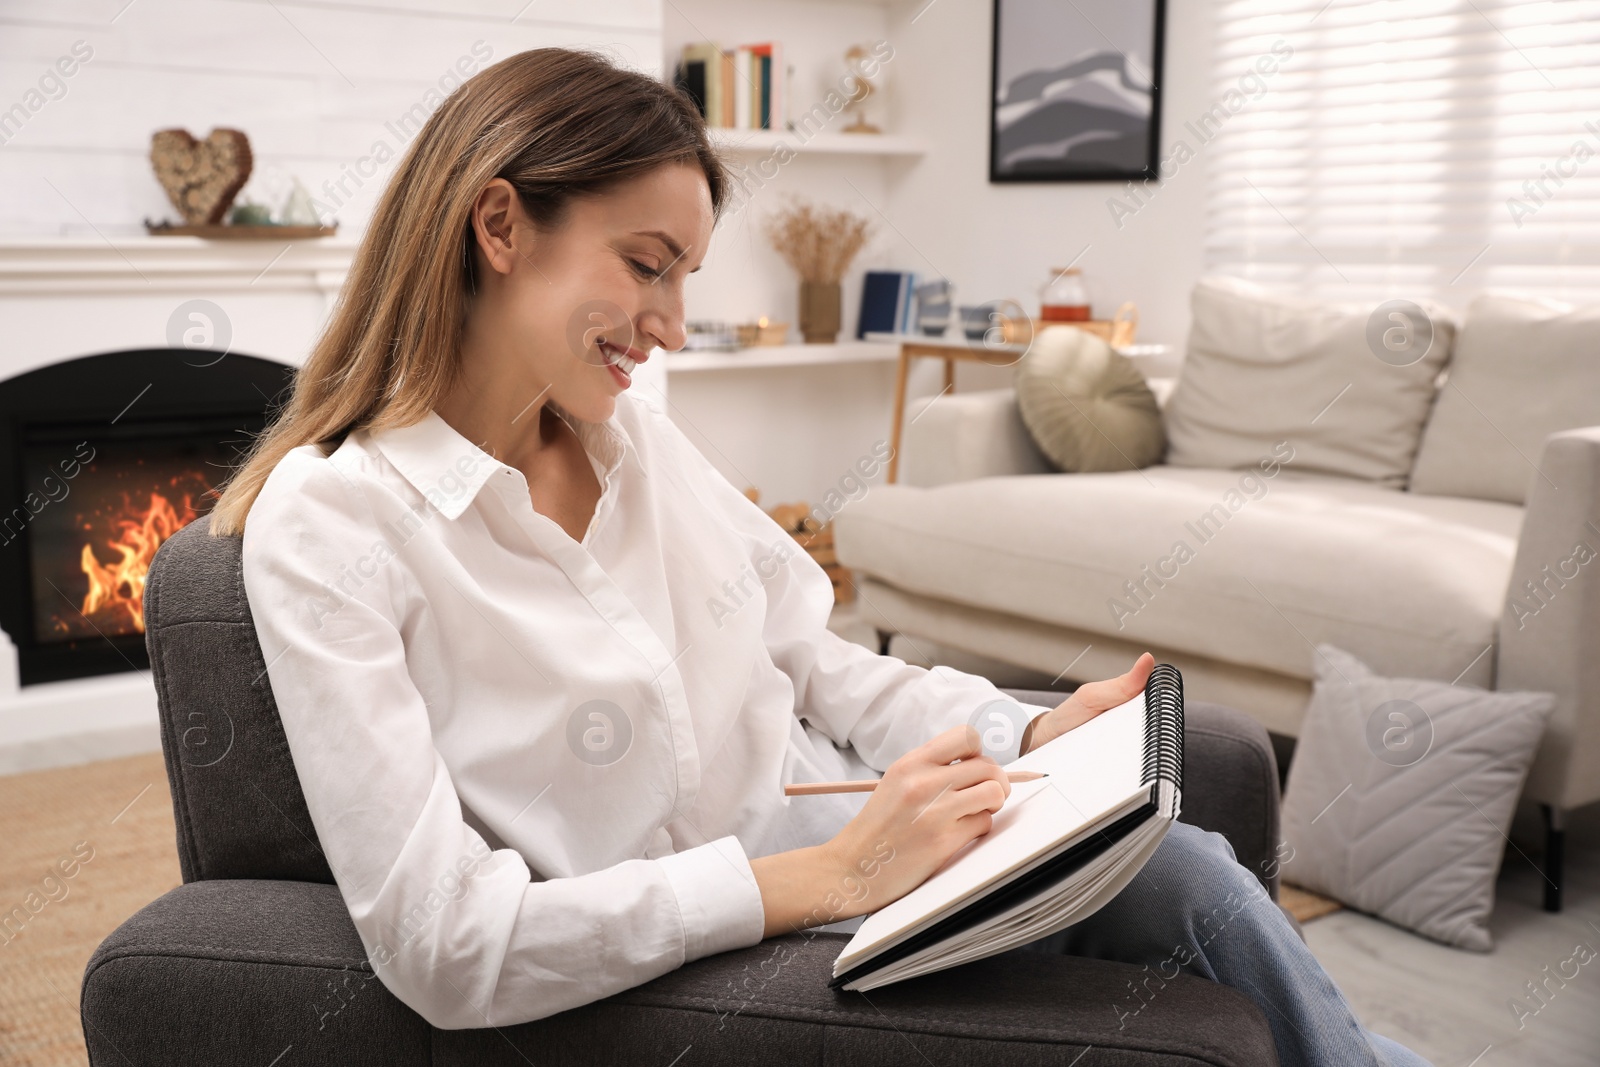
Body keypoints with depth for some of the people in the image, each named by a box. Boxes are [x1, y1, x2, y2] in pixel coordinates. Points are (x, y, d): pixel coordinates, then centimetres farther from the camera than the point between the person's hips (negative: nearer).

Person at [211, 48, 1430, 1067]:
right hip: (695, 955, -6)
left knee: (1187, 870, -8)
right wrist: (824, 878, -26)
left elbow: (818, 666, 8)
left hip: (843, 827, 6)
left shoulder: (640, 440, 2)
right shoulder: (330, 522, -17)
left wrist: (1028, 734, -9)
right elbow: (442, 947, -23)